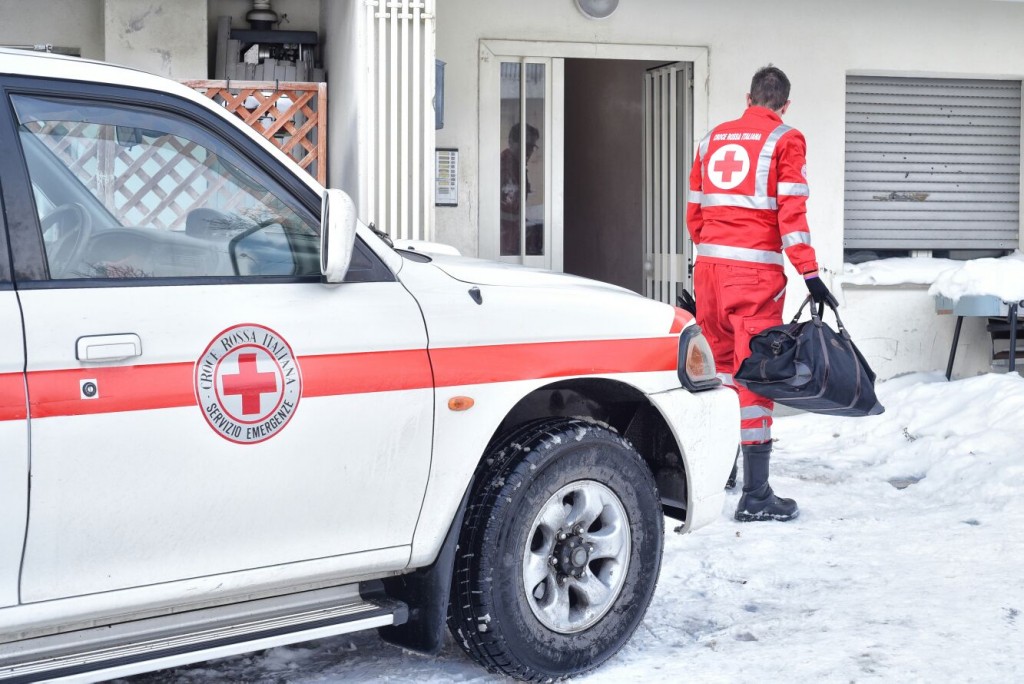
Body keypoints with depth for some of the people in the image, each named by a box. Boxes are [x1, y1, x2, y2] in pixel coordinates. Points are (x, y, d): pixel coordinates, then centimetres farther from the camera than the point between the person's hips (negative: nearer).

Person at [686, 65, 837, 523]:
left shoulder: (713, 138, 15)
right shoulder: (785, 140, 0)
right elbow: (791, 211, -10)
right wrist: (809, 274, -11)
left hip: (709, 265, 5)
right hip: (756, 269, -5)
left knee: (721, 367, 19)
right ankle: (755, 496, -7)